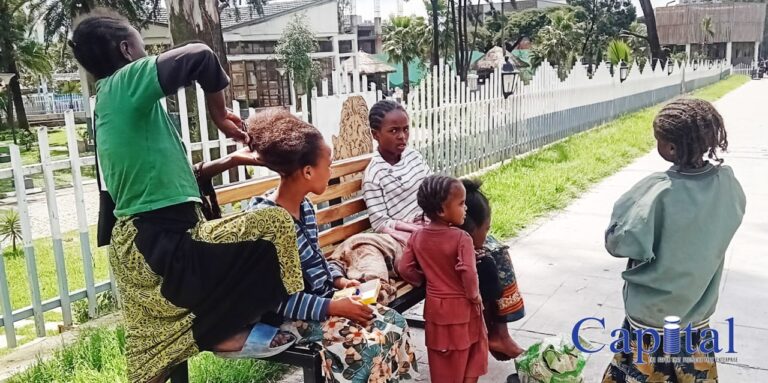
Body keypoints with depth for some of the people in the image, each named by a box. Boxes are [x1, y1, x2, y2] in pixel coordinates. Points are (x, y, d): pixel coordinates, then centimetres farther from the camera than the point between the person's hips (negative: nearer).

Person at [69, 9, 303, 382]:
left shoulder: (106, 103, 16)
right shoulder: (125, 84, -11)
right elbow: (199, 54, -24)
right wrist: (219, 113, -7)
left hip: (138, 244, 10)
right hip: (163, 244, -10)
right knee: (275, 226, -8)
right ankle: (227, 330, 4)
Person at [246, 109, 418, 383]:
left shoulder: (304, 206, 4)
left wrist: (338, 280, 1)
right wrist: (331, 307, -24)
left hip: (323, 299, 9)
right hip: (291, 316, -9)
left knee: (395, 324, -1)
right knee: (367, 345, -22)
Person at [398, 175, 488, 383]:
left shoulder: (417, 237, -6)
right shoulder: (461, 238, -22)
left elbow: (405, 269, -4)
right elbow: (469, 273, -29)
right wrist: (474, 296, -12)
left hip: (434, 305, 5)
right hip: (461, 306, -4)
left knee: (439, 353, 19)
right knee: (470, 349, 18)